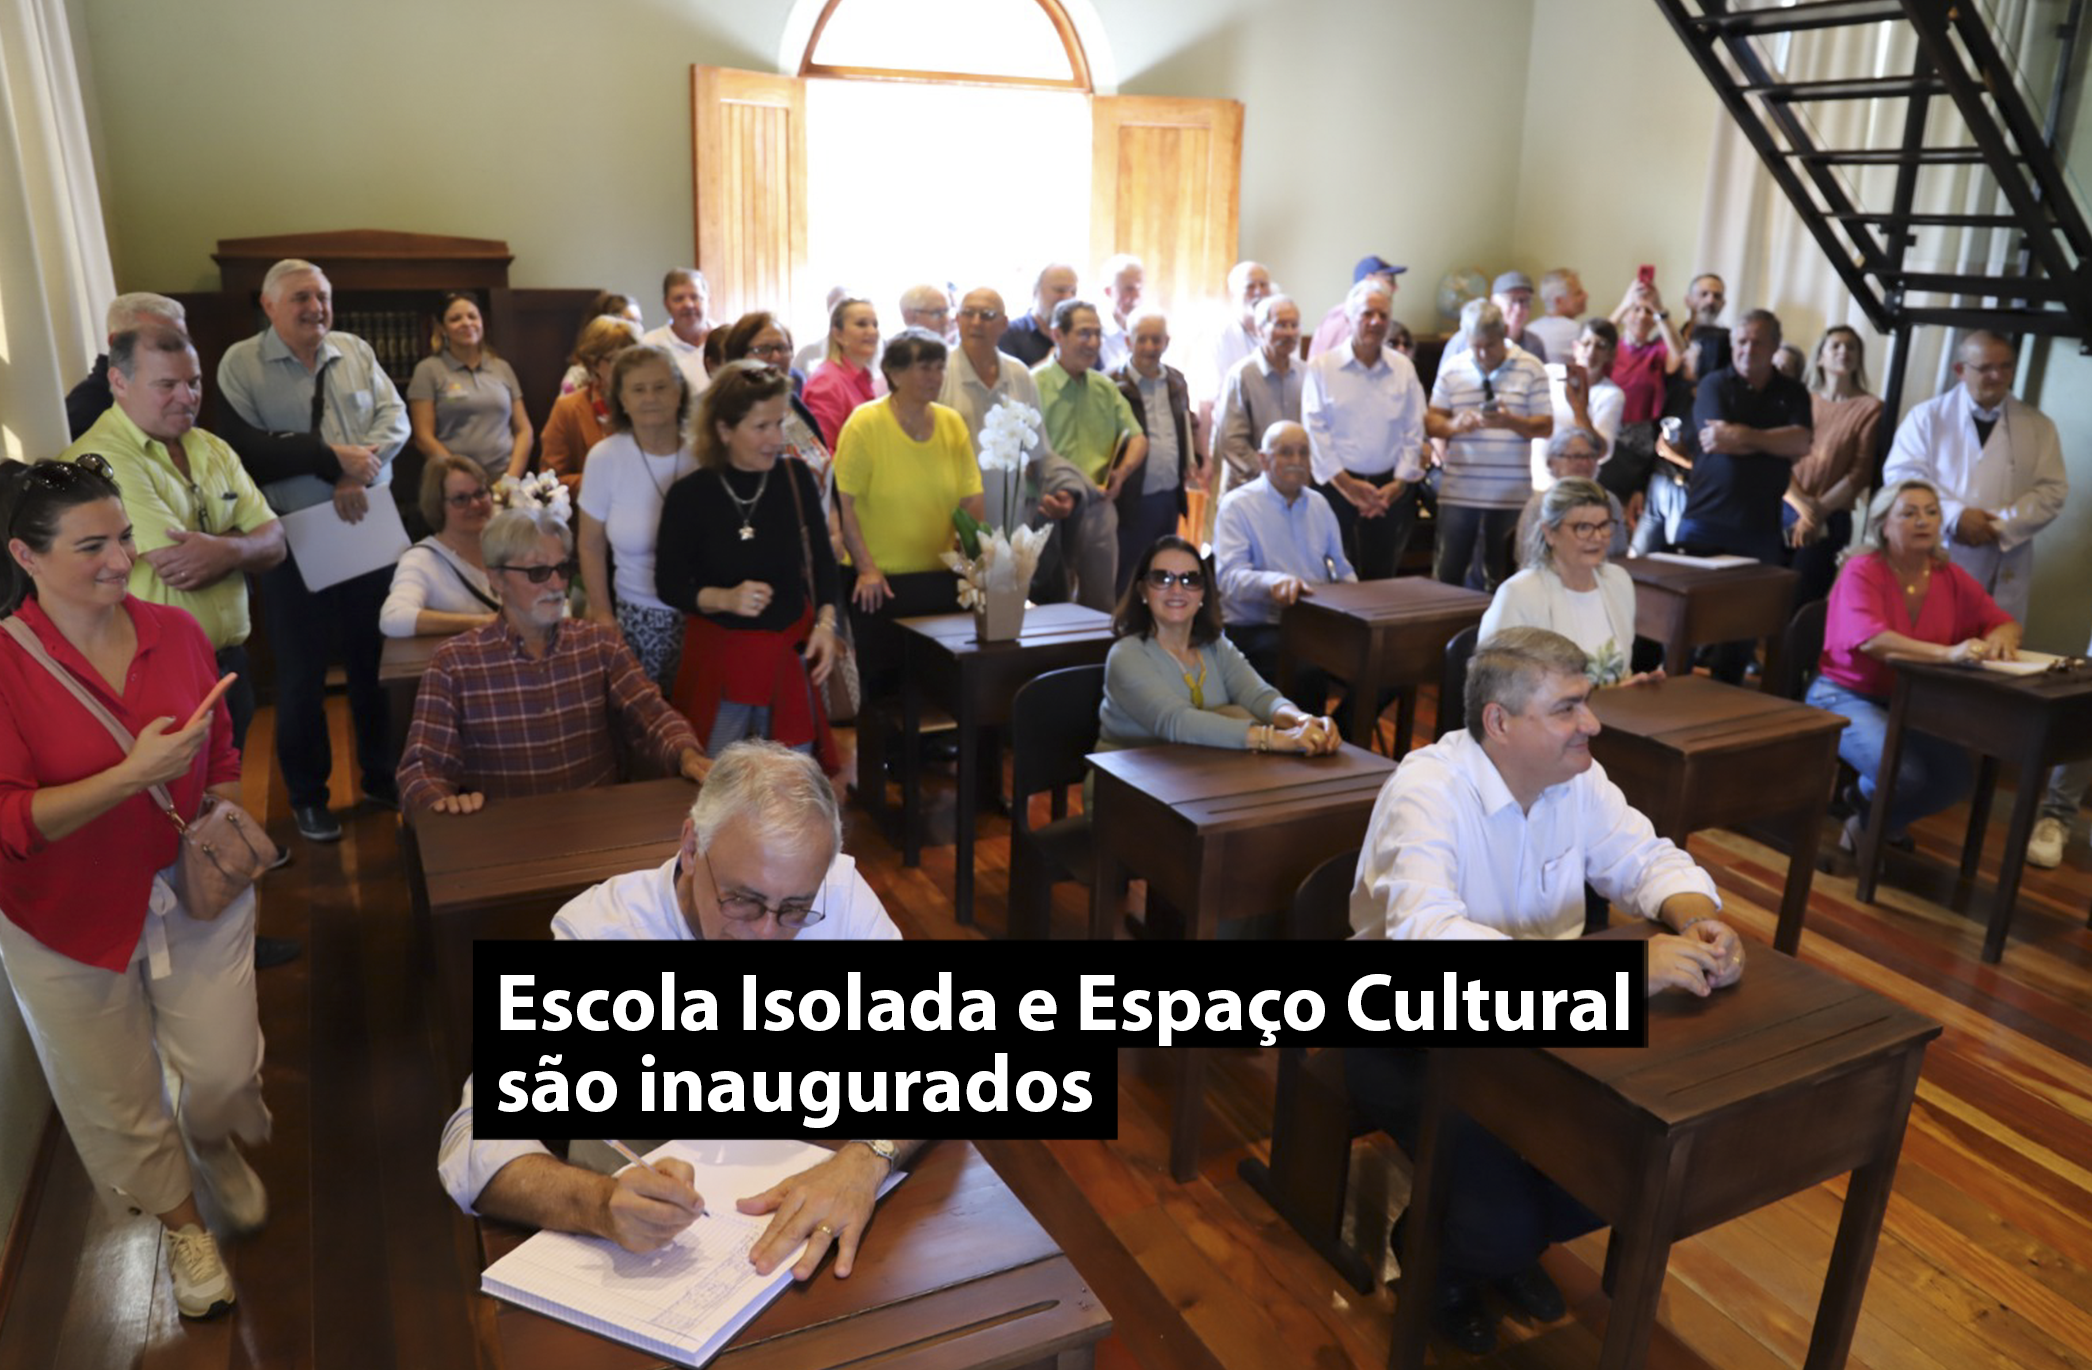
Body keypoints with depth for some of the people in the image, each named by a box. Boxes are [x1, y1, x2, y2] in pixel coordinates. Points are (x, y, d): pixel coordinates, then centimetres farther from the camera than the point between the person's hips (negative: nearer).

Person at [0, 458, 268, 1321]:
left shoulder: (175, 632, -6)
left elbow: (221, 757, 9)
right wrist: (134, 775, -32)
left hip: (196, 894, 3)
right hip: (71, 924, -2)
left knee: (224, 1069, 10)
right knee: (119, 1097, 16)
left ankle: (214, 1146, 47)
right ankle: (181, 1225, 42)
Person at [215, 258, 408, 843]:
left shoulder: (356, 351, 7)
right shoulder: (241, 362, -4)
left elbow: (395, 418, 0)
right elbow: (243, 447, -14)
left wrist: (359, 467, -17)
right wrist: (330, 456, -17)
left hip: (370, 528, 3)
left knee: (375, 659, 13)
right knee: (302, 672, 6)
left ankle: (380, 775, 29)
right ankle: (307, 795, 21)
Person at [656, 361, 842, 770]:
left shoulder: (796, 478, -4)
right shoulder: (690, 494, -11)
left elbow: (822, 561, 4)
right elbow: (669, 585, -5)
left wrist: (826, 622, -10)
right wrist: (725, 598, -22)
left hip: (790, 654, 2)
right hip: (717, 659, -2)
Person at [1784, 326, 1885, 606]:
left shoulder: (1869, 407, 1)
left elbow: (1860, 472, -3)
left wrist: (1818, 512, -10)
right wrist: (1803, 506, -12)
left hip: (1829, 521, -2)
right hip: (1785, 511, 2)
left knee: (1801, 601, -4)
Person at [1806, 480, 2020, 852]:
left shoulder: (1951, 578, 3)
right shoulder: (1861, 572, -15)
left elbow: (2004, 622, 6)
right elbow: (1871, 640, -31)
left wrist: (1999, 639, -21)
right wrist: (1948, 653, -44)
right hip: (1846, 697, -6)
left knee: (1957, 777, -14)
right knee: (1906, 776, -28)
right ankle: (1864, 803, 9)